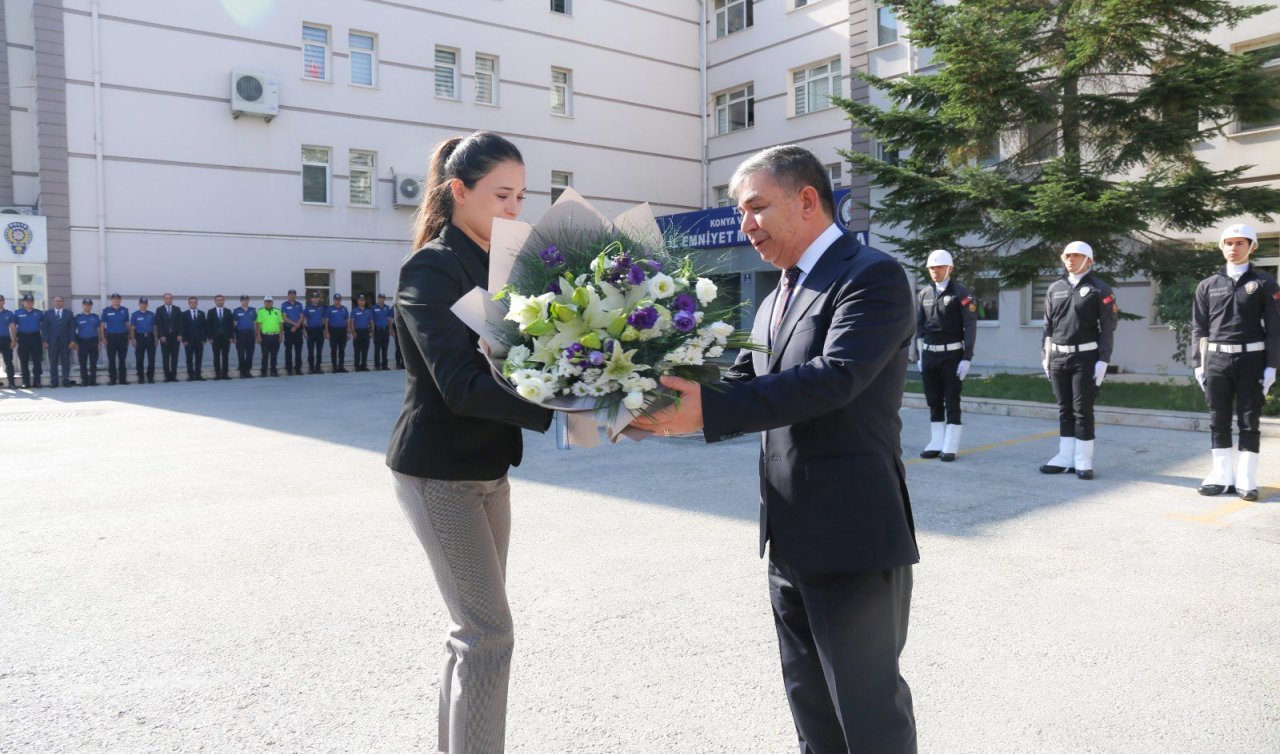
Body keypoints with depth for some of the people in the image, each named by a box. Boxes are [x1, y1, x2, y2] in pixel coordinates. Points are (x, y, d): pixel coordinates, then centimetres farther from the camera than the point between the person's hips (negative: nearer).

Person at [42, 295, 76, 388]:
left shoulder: (68, 313, 8)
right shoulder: (48, 313, 9)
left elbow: (72, 327, 4)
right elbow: (44, 328, 4)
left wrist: (72, 340, -4)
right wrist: (45, 341, -5)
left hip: (65, 342, 0)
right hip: (52, 342, 0)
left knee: (65, 362, 1)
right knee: (53, 362, 1)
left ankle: (66, 380, 6)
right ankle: (53, 381, 4)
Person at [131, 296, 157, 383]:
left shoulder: (152, 314, 8)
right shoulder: (135, 315, 4)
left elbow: (155, 327, 9)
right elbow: (132, 328, 2)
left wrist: (156, 338, 3)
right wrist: (132, 339, -7)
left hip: (150, 337, 1)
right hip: (140, 337, -1)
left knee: (151, 359, -1)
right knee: (139, 359, 2)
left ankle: (150, 377, 7)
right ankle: (140, 378, 10)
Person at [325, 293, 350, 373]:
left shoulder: (344, 309, 10)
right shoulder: (329, 309, 1)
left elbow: (347, 320, 12)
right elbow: (326, 321, 0)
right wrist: (327, 332, -7)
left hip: (342, 330, 3)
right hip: (333, 330, -3)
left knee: (342, 349, 5)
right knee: (334, 349, 0)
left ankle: (341, 366, 10)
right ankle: (334, 366, 4)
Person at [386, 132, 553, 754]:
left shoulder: (500, 264, 9)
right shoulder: (431, 269, -16)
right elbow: (460, 383, -27)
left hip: (487, 467, 8)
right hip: (439, 472, -8)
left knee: (474, 625, 15)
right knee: (489, 631, -5)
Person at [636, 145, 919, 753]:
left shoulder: (872, 276, -13)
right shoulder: (777, 299, 16)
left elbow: (833, 377, -26)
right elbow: (746, 383, 11)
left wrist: (710, 410, -31)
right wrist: (673, 405, -6)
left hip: (851, 536, -8)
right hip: (791, 539, 9)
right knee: (810, 705, 21)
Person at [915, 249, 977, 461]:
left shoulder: (961, 293, -4)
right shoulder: (924, 294, 9)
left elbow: (970, 326, -7)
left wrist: (967, 358, -12)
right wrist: (920, 356, 9)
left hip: (952, 354, -5)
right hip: (929, 354, 5)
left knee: (952, 403, 0)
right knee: (934, 403, 10)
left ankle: (950, 448, 5)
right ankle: (936, 444, 18)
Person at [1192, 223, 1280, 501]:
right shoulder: (1208, 285, 9)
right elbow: (1198, 328, 10)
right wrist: (1198, 364, 4)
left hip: (1251, 359, -2)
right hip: (1217, 359, 2)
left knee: (1249, 421, 2)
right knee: (1218, 421, 6)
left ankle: (1246, 480, 7)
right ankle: (1222, 476, 14)